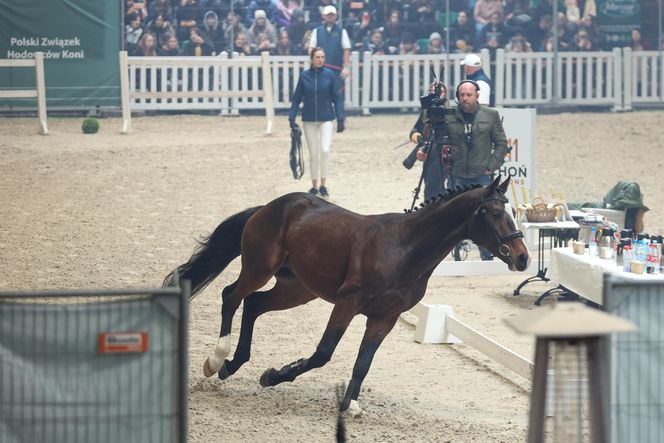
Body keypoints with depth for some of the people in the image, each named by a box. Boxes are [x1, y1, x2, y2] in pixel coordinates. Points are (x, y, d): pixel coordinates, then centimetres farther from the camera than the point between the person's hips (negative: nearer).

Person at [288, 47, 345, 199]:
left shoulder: (330, 75, -3)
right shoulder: (304, 76, -1)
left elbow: (337, 98, 0)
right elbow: (296, 98, 3)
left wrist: (340, 119, -6)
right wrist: (292, 117, -5)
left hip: (326, 119, -1)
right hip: (309, 120, 1)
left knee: (325, 150, -15)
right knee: (313, 154, 7)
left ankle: (323, 185, -5)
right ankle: (314, 186, 18)